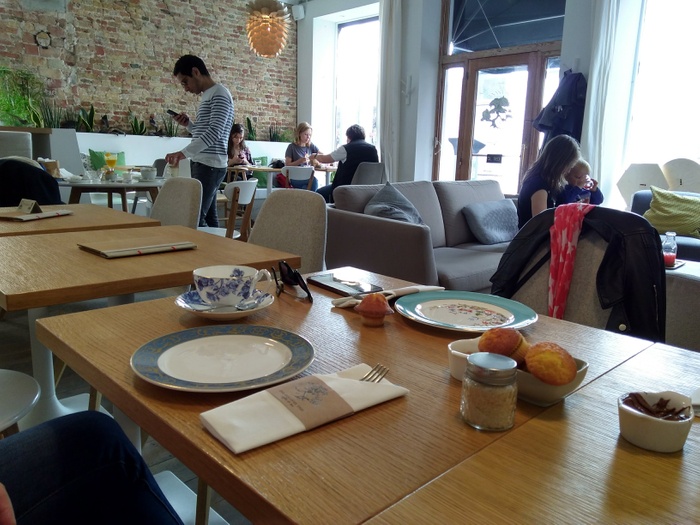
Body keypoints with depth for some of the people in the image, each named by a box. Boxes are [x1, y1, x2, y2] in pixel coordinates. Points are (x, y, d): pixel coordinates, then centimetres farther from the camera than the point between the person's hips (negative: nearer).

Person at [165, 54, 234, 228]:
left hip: (210, 166, -10)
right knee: (207, 216, 8)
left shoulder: (219, 94, -9)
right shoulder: (208, 96, 21)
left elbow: (215, 132, -22)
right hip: (205, 165, 10)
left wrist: (184, 153, -29)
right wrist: (188, 124, 10)